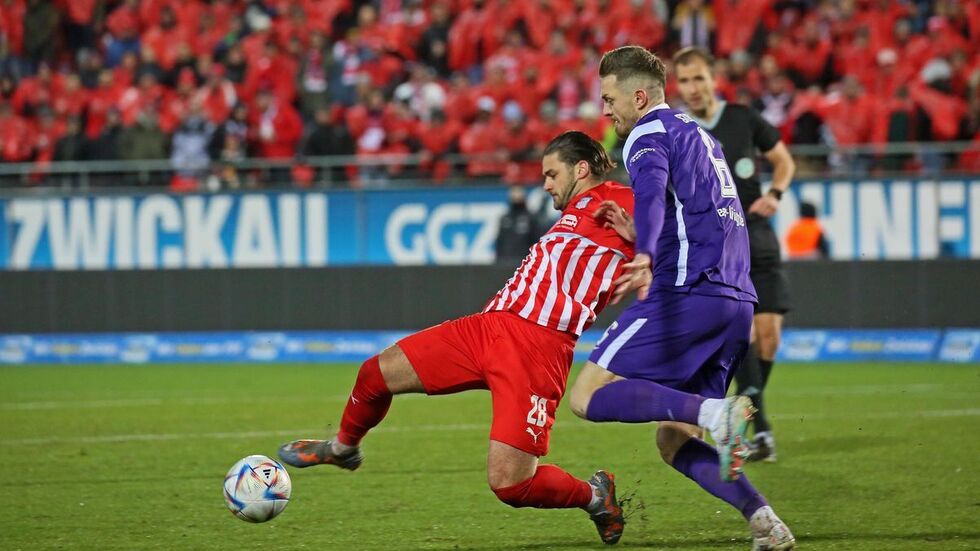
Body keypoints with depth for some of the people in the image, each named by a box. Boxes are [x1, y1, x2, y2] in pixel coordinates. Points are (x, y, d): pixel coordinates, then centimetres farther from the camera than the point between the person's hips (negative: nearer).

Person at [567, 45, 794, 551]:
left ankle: (715, 413, -26)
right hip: (735, 303, 9)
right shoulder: (699, 136, 28)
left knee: (587, 397, -10)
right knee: (672, 442, 10)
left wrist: (645, 258, -41)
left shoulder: (648, 135, -1)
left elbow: (652, 191, -24)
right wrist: (640, 236, 23)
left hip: (687, 294, -9)